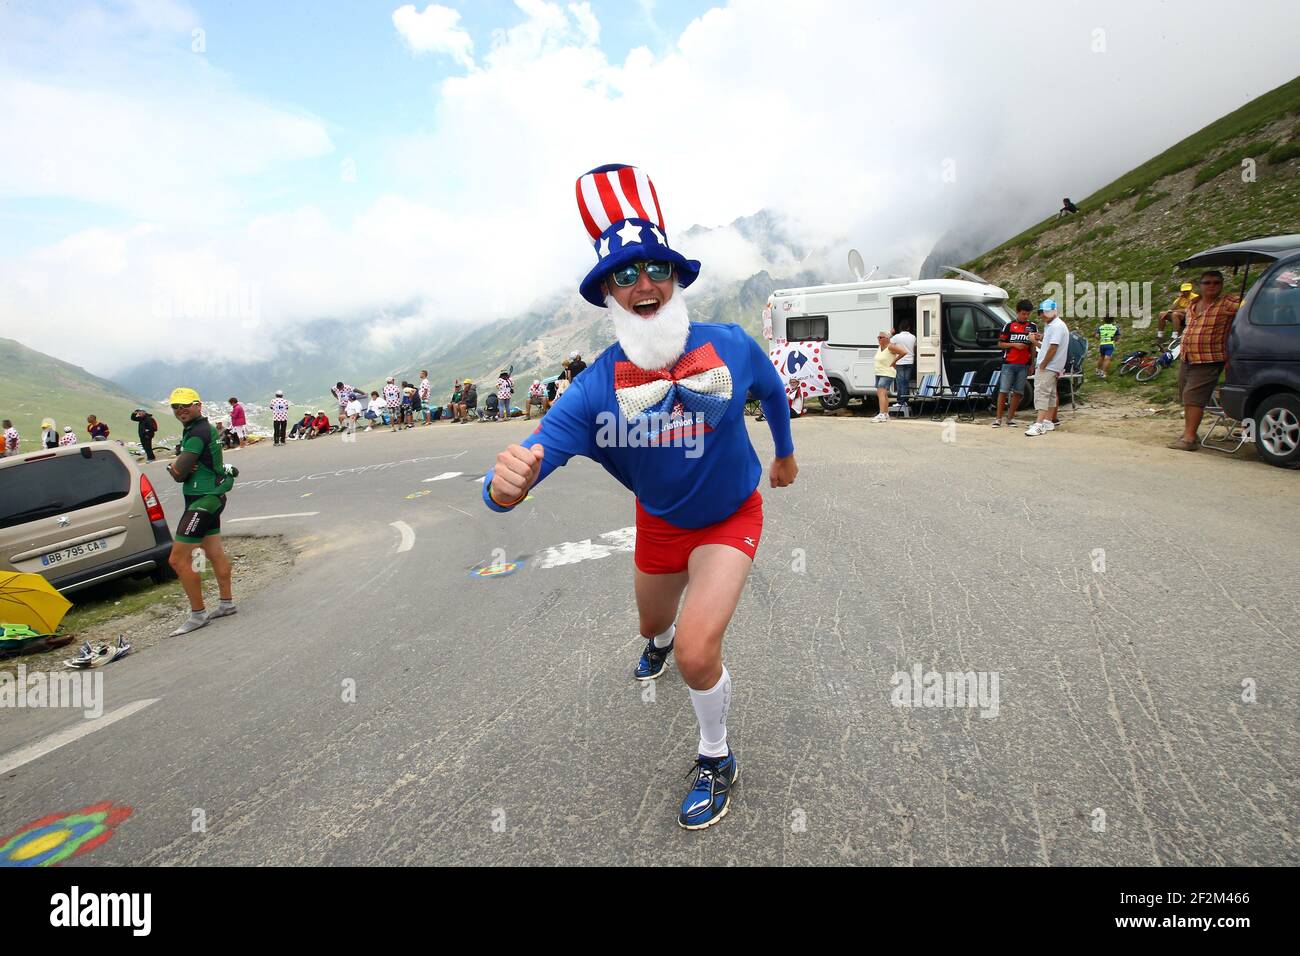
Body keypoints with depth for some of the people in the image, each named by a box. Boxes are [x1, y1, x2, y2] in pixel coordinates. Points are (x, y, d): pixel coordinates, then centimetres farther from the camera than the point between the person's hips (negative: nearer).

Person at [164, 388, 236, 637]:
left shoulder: (198, 433, -18)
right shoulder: (197, 429, 15)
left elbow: (178, 472, -23)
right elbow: (178, 472, 12)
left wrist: (175, 466, 0)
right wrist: (176, 465, -11)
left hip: (203, 500, -11)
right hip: (210, 497, 11)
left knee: (178, 560, -8)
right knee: (215, 553, 17)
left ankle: (198, 615, 0)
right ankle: (226, 602, 27)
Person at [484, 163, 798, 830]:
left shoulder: (730, 346, -23)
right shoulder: (596, 388, -26)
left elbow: (772, 391, 1)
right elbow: (532, 454, -35)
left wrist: (785, 454, 16)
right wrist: (506, 484, -60)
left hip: (730, 519, -2)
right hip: (658, 522, 2)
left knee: (697, 651, -19)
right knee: (655, 626, 27)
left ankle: (716, 760, 13)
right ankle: (659, 641, 69)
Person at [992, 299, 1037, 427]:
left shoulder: (1033, 327, 10)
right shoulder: (1009, 326, 2)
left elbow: (1033, 347, 13)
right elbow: (1000, 344, 3)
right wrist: (1014, 344, -12)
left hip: (1024, 365, 3)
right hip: (1008, 364, -3)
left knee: (1018, 392, 3)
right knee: (1003, 391, -5)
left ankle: (1010, 417, 12)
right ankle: (998, 418, 0)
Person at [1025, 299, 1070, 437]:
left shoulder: (1057, 326, -14)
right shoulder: (1050, 326, 19)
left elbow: (1053, 348, -20)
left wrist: (1042, 365, -17)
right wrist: (1036, 342, 7)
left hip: (1048, 367, -11)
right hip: (1049, 367, 11)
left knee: (1041, 393, -17)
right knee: (1050, 393, 14)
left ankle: (1039, 424, -24)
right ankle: (1048, 422, 20)